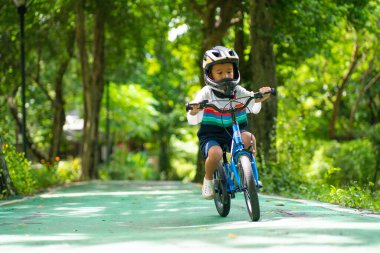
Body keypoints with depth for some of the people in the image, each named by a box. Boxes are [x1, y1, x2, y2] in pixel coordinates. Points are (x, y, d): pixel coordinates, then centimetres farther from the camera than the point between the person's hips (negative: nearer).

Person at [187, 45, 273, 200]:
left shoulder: (239, 92, -1)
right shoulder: (206, 93, -9)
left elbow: (254, 108, -13)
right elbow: (193, 120, -17)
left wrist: (260, 98, -33)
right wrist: (194, 111, -40)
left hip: (235, 132, 2)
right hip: (210, 135, -2)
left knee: (248, 138, -29)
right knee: (215, 153, -34)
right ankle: (208, 179, -1)